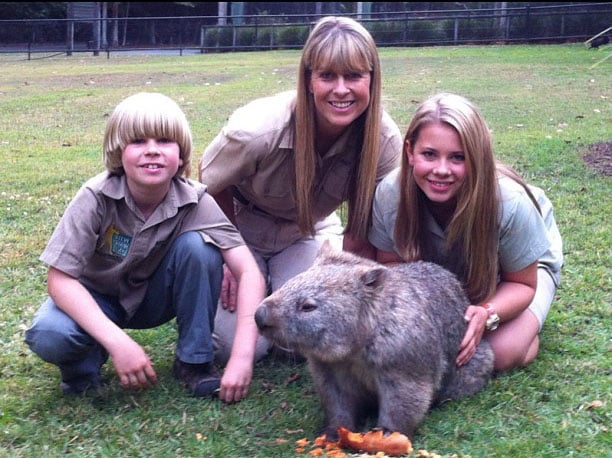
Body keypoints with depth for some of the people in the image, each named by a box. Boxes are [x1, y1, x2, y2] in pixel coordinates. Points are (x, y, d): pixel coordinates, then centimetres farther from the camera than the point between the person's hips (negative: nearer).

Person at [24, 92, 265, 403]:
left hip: (155, 297, 2)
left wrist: (242, 357, -39)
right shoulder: (97, 197, -27)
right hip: (95, 299, -1)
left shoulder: (196, 202, -23)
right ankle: (86, 360, 4)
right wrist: (119, 343, -37)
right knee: (48, 336, -33)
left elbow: (249, 272, -28)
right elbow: (60, 279, -26)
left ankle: (194, 360, -9)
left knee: (197, 244, -27)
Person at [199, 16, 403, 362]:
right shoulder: (258, 129, -35)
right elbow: (211, 189, -14)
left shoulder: (384, 141, -26)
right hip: (240, 228, -2)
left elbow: (362, 230, -12)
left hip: (308, 231, 2)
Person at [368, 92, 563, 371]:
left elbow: (522, 283, -22)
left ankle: (527, 326, 11)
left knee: (501, 353, -25)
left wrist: (486, 314, -45)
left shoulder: (510, 204, -39)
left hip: (525, 265, -3)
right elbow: (389, 263, -14)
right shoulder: (390, 193, -32)